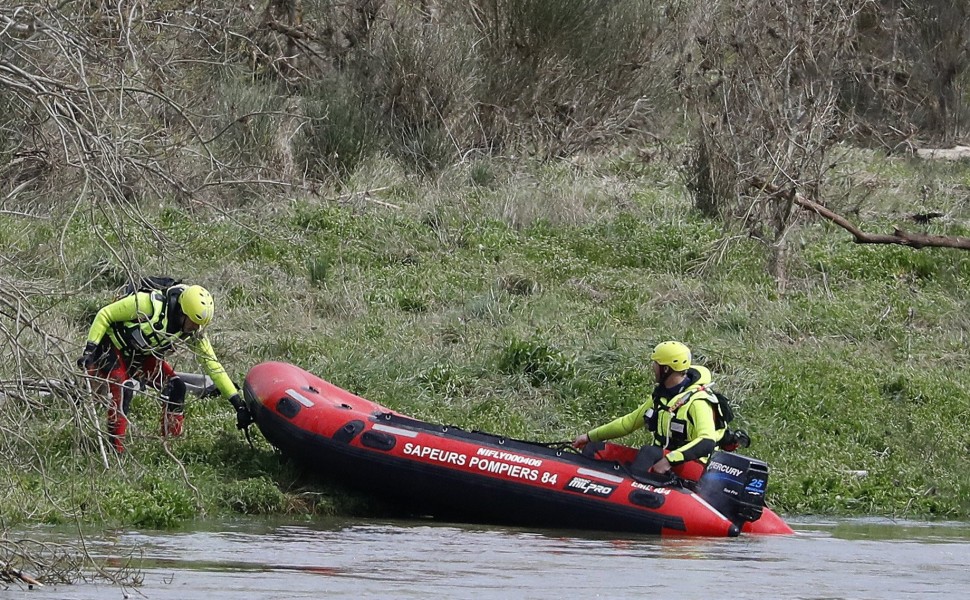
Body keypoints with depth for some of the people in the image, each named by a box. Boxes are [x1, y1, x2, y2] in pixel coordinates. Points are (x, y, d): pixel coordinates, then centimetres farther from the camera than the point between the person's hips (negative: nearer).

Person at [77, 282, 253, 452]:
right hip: (113, 347, -6)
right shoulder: (149, 304, -33)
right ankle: (116, 448, -22)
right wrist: (89, 350, -27)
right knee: (123, 389, -29)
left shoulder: (194, 332, -15)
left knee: (175, 387, -11)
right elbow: (104, 315, -22)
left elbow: (213, 366, -8)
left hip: (141, 355, 6)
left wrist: (238, 404, -12)